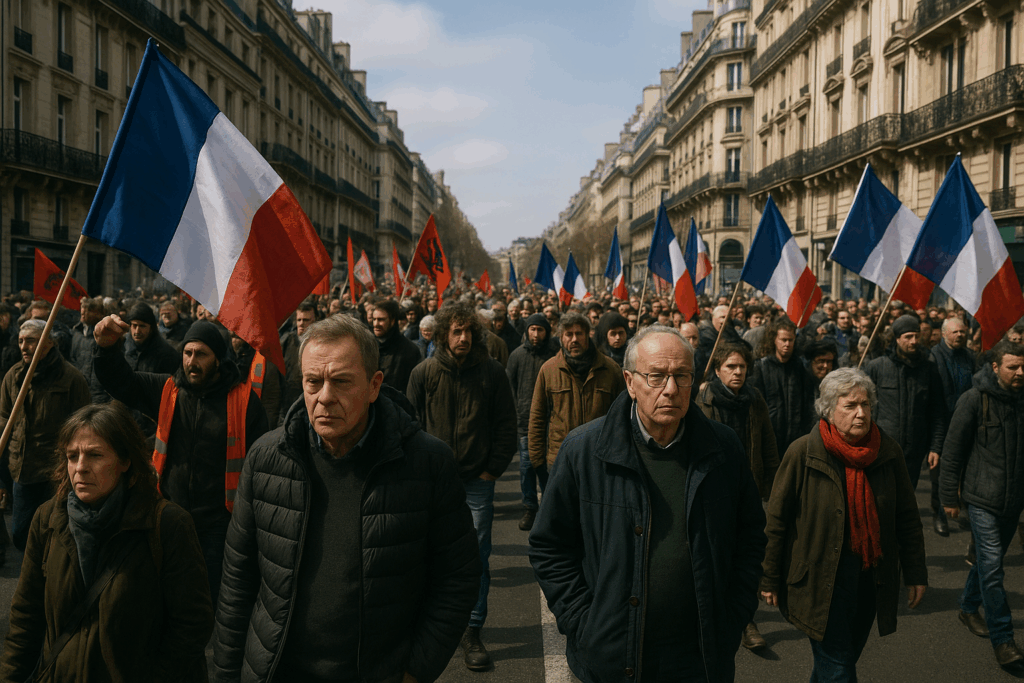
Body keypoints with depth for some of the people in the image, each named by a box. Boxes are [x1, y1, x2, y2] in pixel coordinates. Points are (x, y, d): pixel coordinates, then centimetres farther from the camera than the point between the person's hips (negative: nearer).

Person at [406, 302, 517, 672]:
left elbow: (506, 426, 2)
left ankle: (473, 631, 14)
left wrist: (493, 469, -2)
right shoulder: (424, 372, -1)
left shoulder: (493, 372, -3)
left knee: (477, 557, 2)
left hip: (477, 479, -1)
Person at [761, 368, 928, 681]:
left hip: (870, 579, 4)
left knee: (846, 658, 17)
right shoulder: (803, 453, -12)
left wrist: (915, 573, 8)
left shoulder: (888, 450, 0)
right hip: (820, 580, -4)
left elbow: (907, 517, 9)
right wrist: (770, 579, -4)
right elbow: (777, 520, -6)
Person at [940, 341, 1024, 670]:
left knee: (989, 559, 18)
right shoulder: (975, 399, -11)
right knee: (991, 564, -7)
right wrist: (950, 497, -5)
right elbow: (953, 449, -6)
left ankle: (969, 607, 38)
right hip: (983, 497, -5)